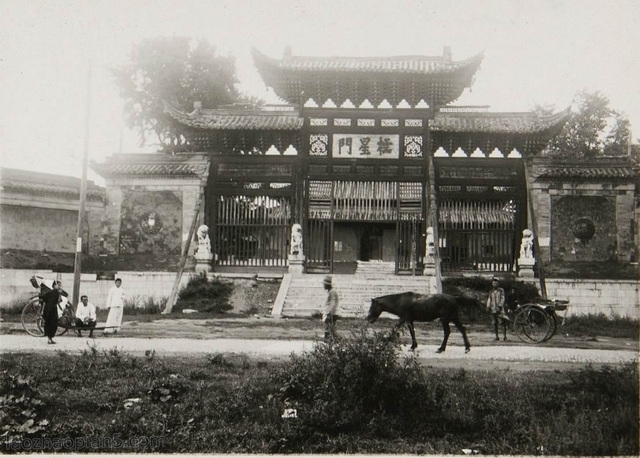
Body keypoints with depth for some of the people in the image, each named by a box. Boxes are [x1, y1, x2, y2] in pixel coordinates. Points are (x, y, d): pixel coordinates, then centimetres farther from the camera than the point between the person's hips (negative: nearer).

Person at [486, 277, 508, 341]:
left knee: (502, 322, -9)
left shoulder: (501, 290, 4)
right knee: (494, 323, 4)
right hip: (493, 309, 4)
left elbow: (502, 299, -3)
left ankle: (504, 336, -7)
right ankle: (496, 336, 10)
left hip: (499, 309, -4)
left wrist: (499, 306, -14)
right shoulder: (491, 292, 16)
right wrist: (488, 307, 1)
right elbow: (489, 299, 15)